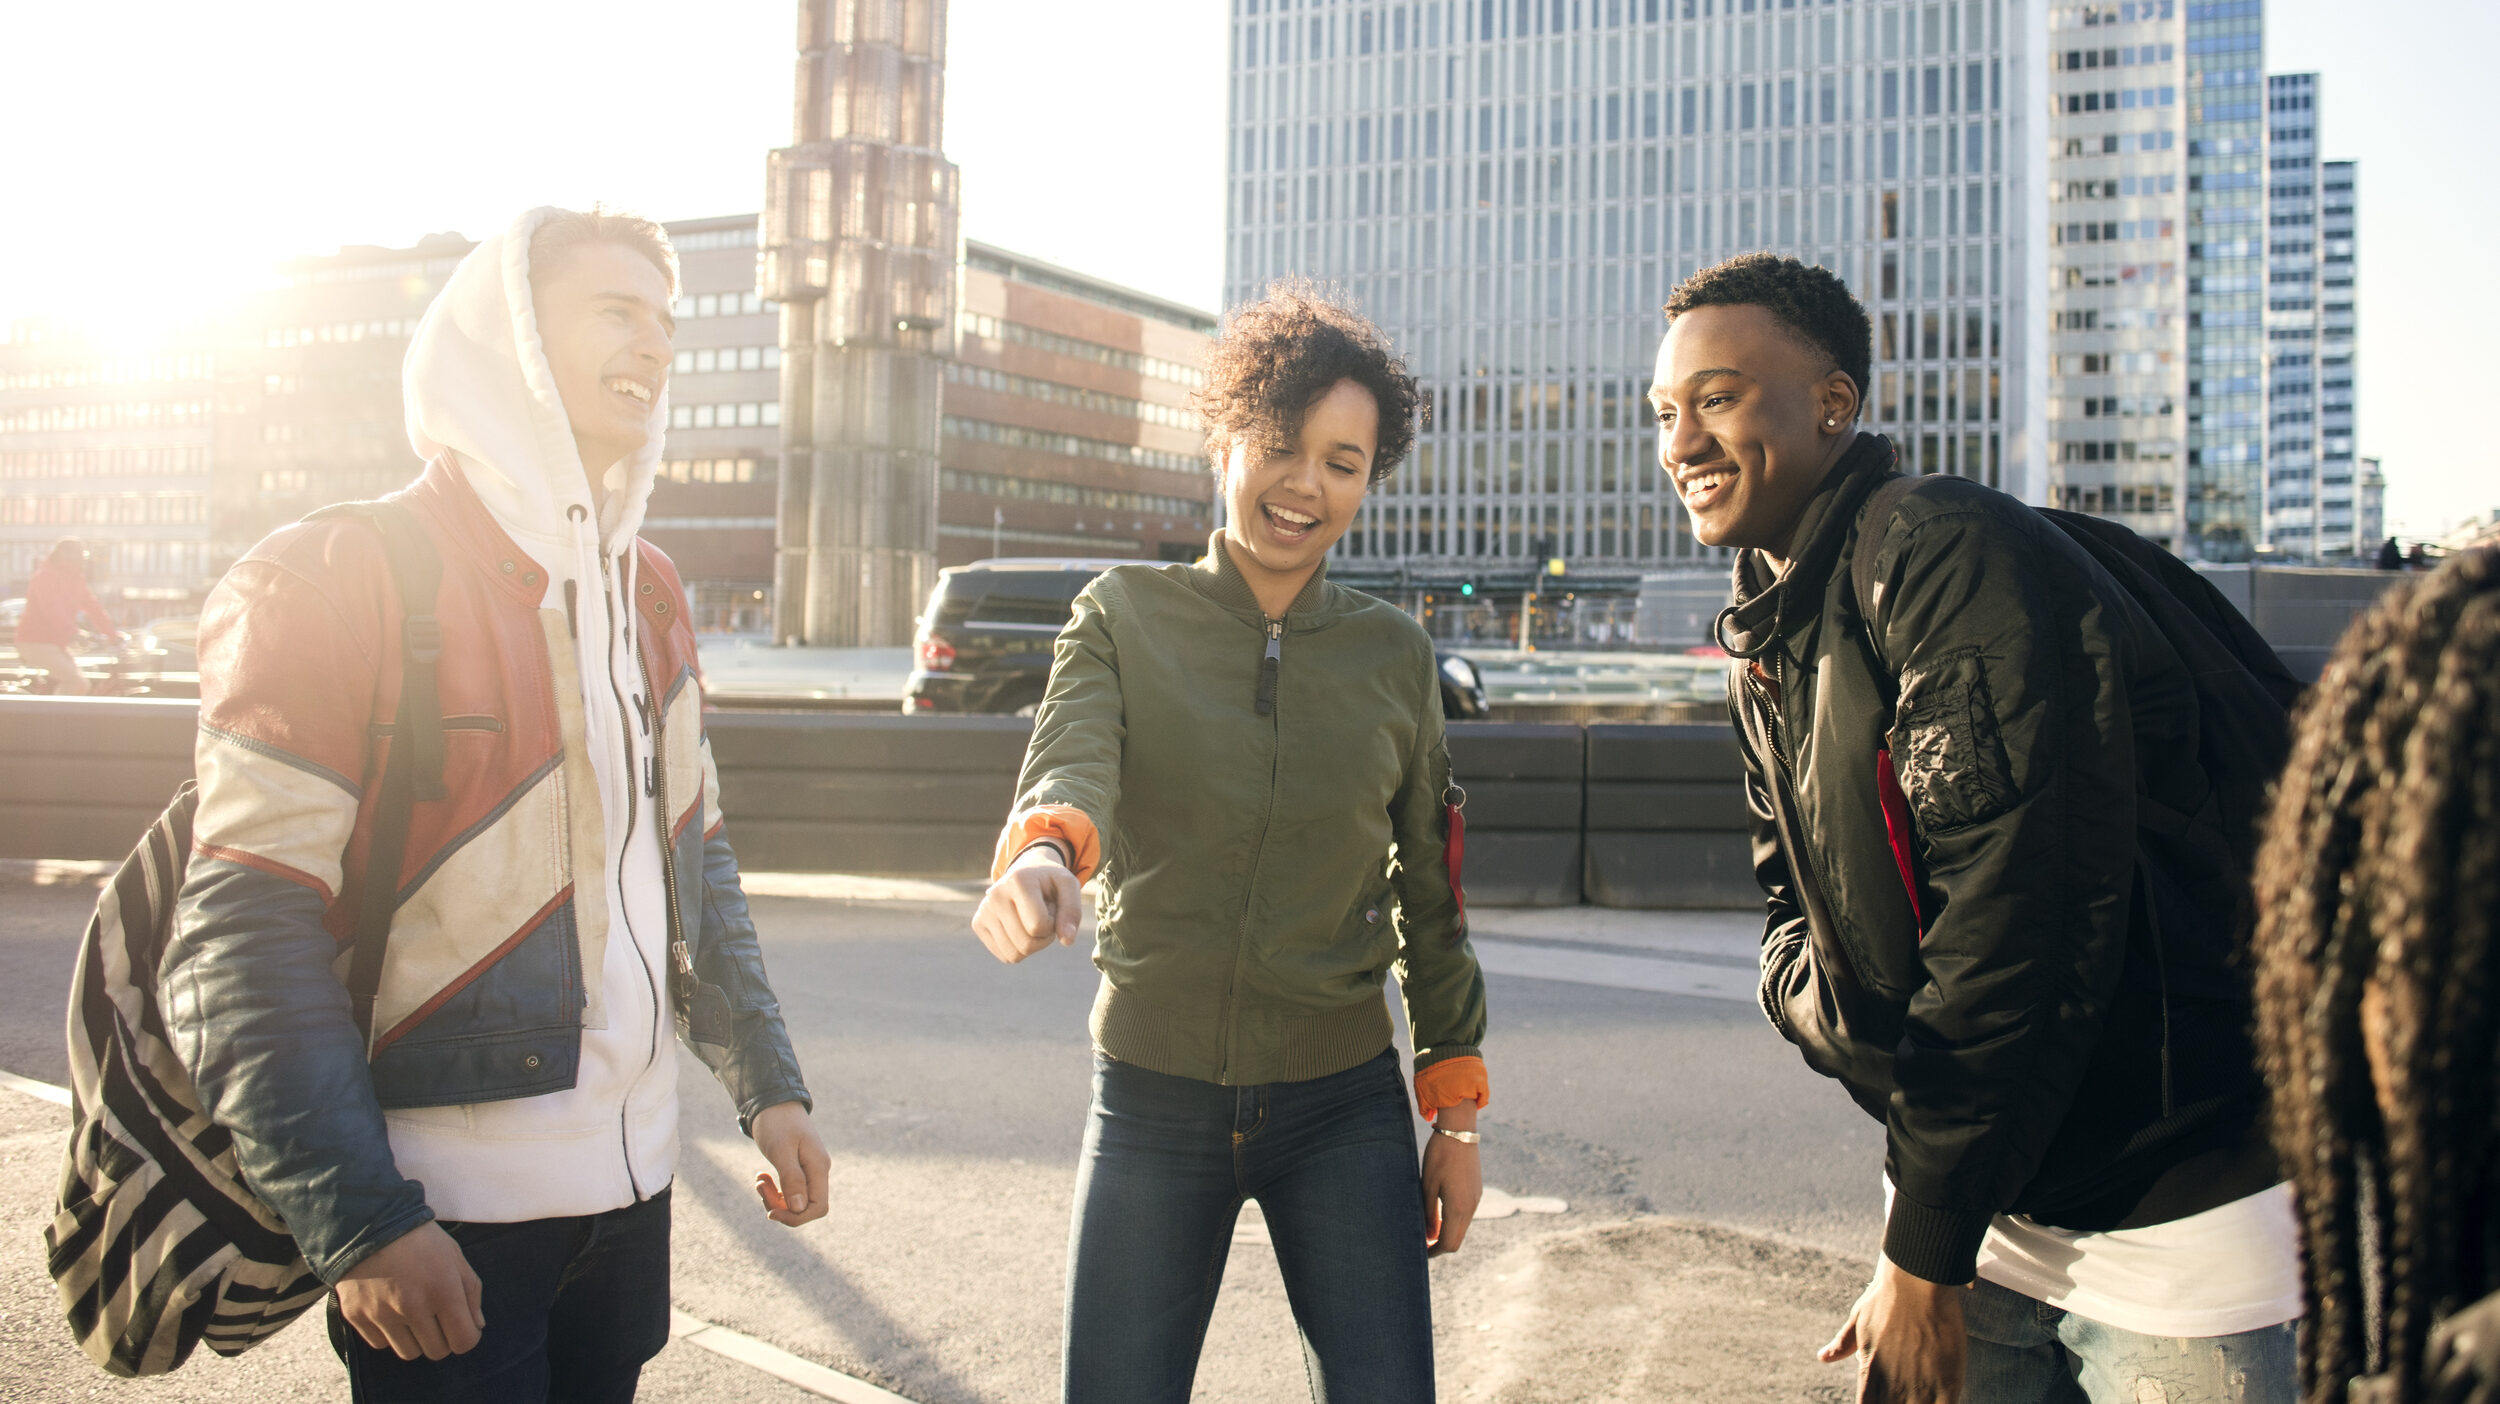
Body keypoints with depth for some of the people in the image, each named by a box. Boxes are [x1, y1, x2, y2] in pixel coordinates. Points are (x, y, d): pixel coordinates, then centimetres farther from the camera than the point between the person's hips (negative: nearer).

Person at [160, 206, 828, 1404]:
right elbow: (243, 943, -15)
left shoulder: (646, 593, 11)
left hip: (630, 1182, 6)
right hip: (443, 1219, -6)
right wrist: (359, 1223, -20)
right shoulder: (333, 579, -11)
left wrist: (766, 1087, 12)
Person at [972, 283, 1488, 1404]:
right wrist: (1043, 848, -43)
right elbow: (1072, 753, -19)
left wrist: (1454, 1112, 10)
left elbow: (1429, 892, 10)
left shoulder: (1394, 654, 5)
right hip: (1152, 1100, -1)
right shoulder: (1126, 617, 1)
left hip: (1343, 1106, 1)